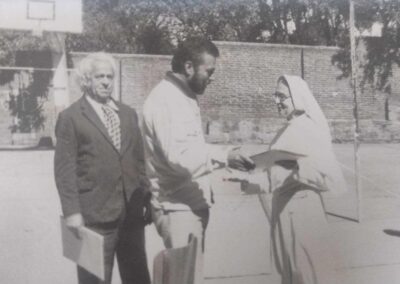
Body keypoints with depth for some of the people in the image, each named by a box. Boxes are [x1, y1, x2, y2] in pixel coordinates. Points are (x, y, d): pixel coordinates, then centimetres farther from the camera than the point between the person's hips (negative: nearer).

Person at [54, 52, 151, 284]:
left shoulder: (128, 114, 13)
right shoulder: (70, 117, -4)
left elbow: (140, 160, 14)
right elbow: (65, 169, -8)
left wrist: (147, 198, 9)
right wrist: (72, 211, -14)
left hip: (132, 212, 5)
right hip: (95, 215, -5)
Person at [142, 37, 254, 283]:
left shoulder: (184, 96, 14)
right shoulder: (165, 99, -17)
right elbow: (178, 156, -26)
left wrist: (224, 154, 9)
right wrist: (224, 156, -25)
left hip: (192, 204, 9)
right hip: (179, 208, -9)